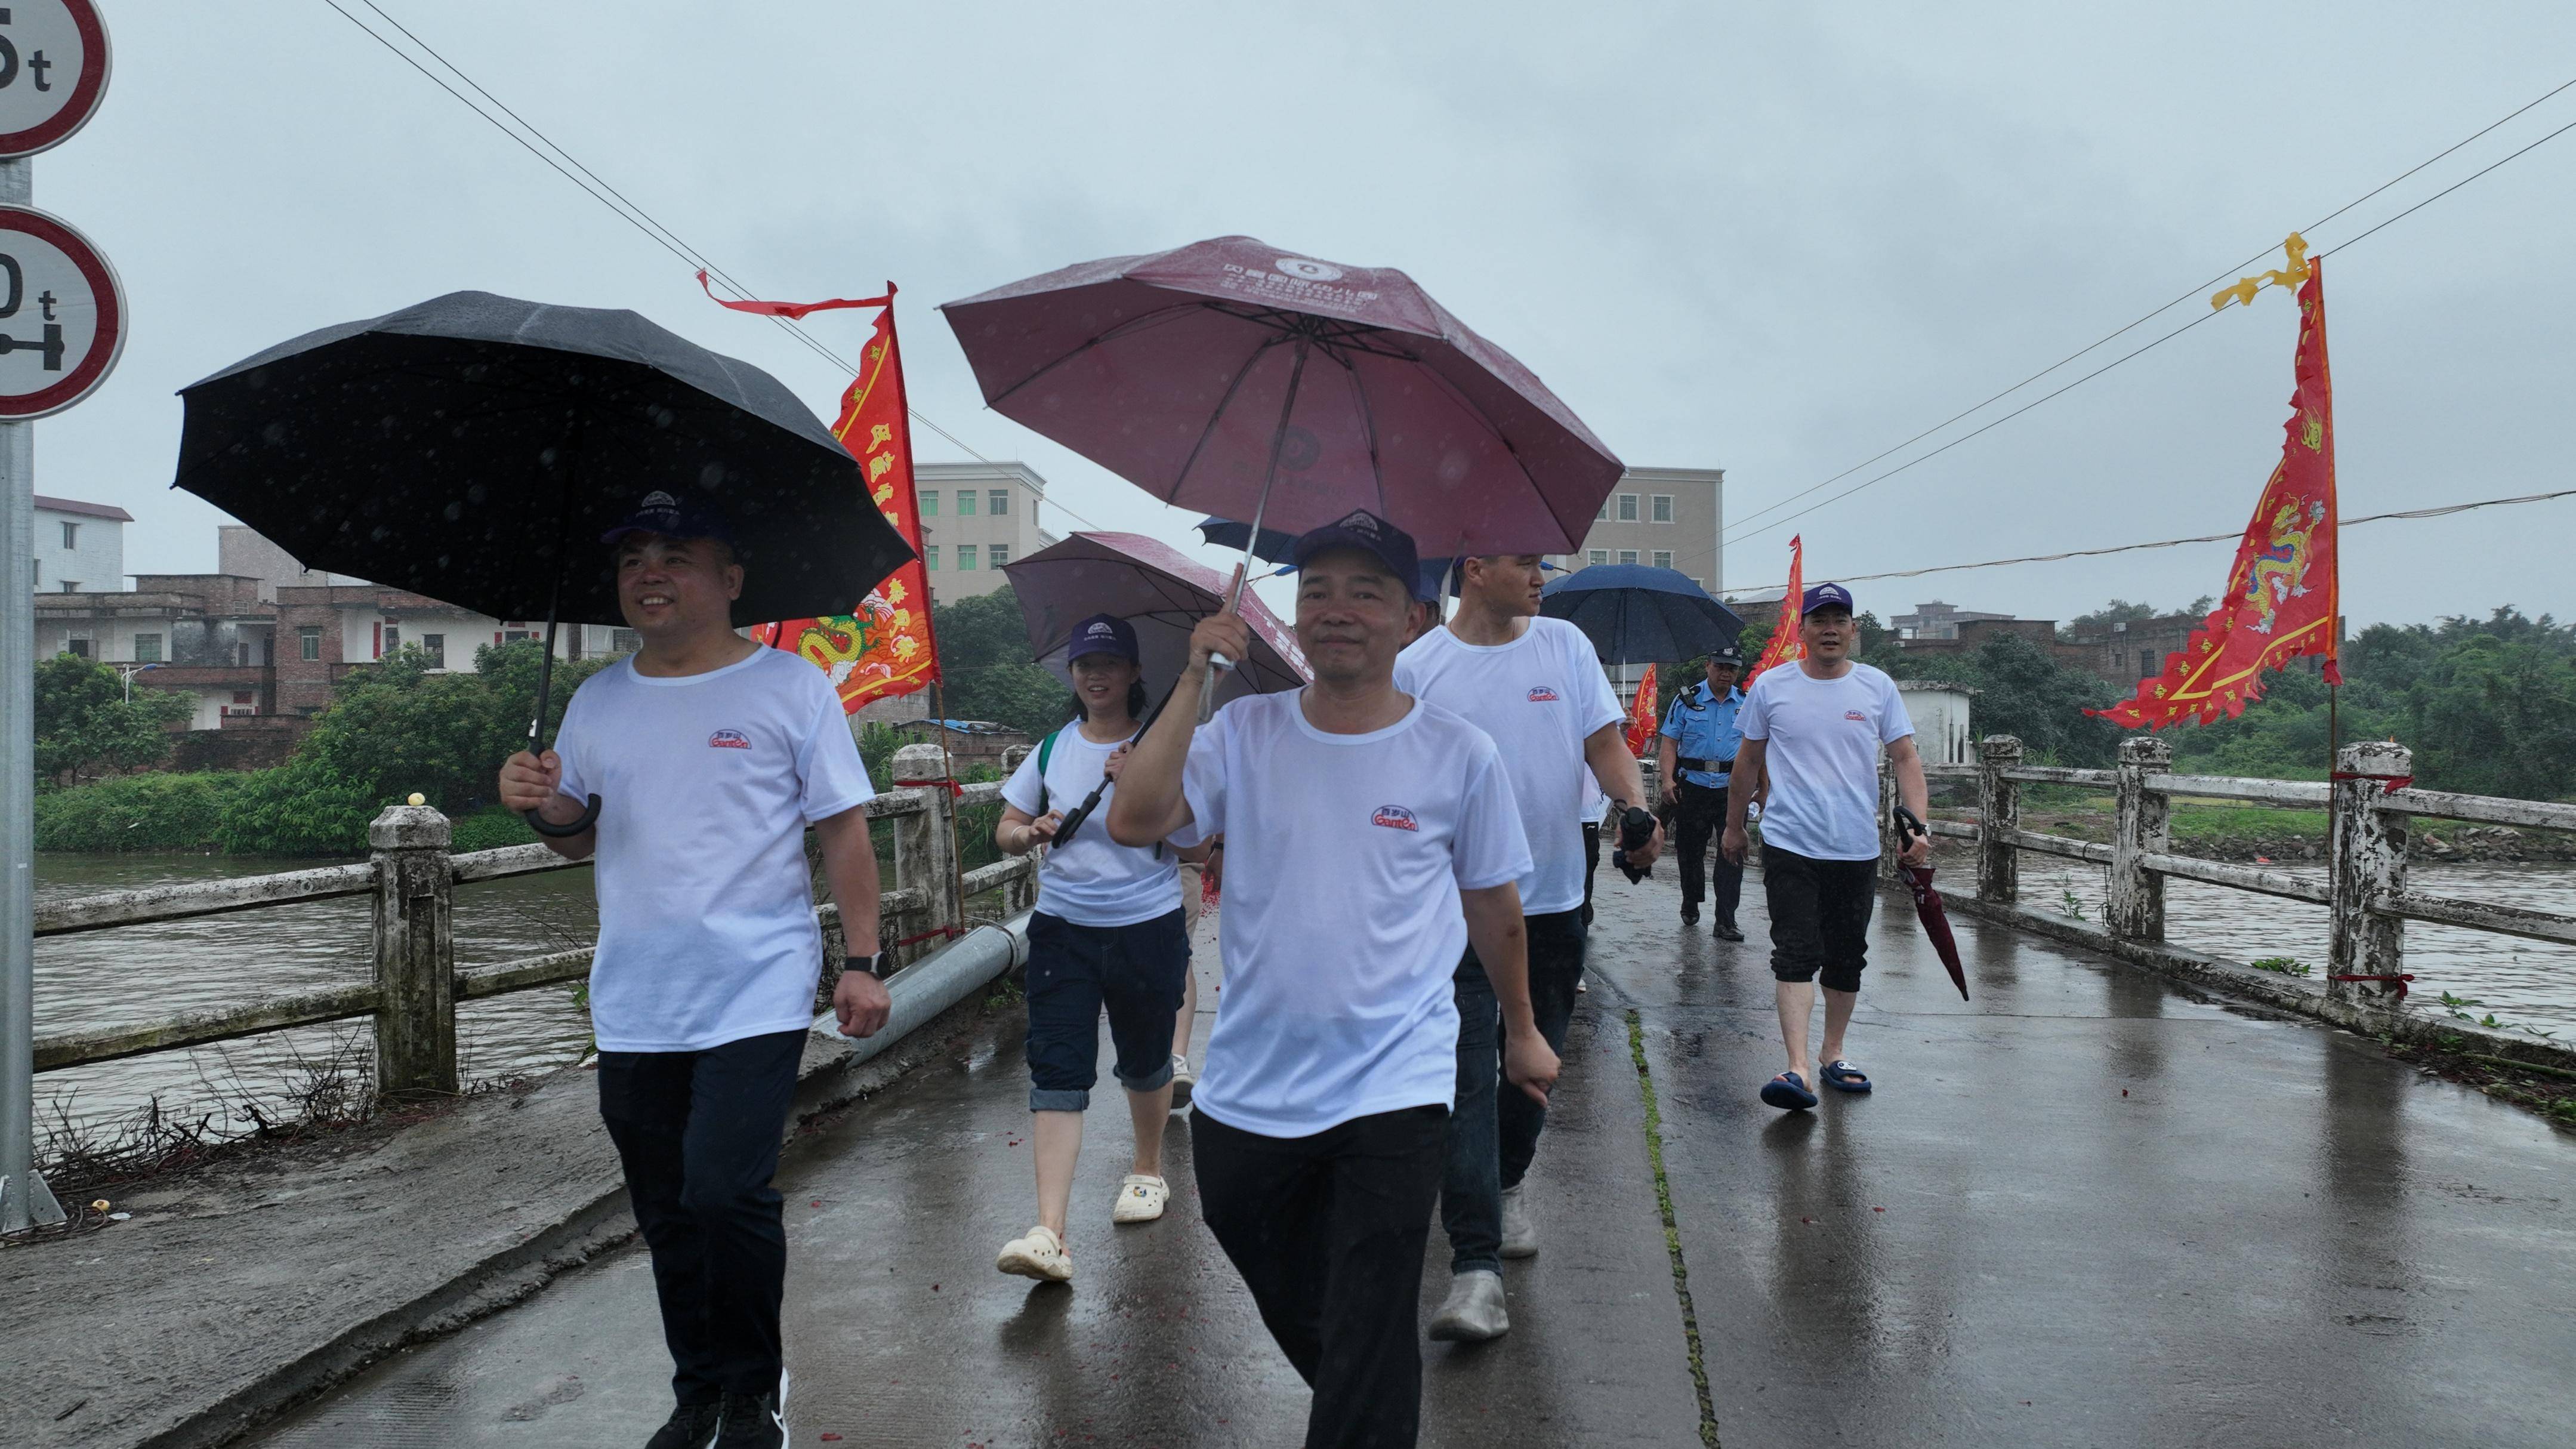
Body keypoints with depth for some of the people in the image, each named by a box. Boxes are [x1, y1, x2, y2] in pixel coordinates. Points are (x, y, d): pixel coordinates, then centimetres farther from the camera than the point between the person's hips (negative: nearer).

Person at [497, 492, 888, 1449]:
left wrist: (862, 962, -9)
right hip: (633, 1009, 5)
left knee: (726, 1192, -15)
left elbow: (843, 830, -3)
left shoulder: (791, 688, -3)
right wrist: (537, 804, -6)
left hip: (757, 998, -5)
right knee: (666, 1219, 12)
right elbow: (576, 839, 17)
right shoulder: (598, 702, 10)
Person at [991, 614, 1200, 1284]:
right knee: (1057, 1070, -9)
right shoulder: (1053, 748, 8)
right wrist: (1031, 833, -8)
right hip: (1064, 927, 2)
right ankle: (1049, 1234, -15)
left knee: (1144, 1061, 14)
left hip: (1148, 926, -2)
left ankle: (1148, 1170, 43)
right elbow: (1006, 828, 14)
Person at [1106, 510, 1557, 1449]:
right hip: (1248, 1090, 3)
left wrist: (1521, 1031, 17)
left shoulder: (1458, 754, -4)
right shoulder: (1246, 733, -1)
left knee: (1371, 1358, 0)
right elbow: (1134, 821, -16)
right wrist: (1194, 679, -16)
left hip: (1394, 1091, -3)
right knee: (1293, 1314, 23)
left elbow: (1493, 903, 8)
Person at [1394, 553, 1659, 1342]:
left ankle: (1507, 1187, 41)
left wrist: (1636, 802, -20)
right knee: (1466, 1077, -10)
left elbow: (1605, 739, 0)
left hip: (1553, 897, 4)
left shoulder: (1565, 645, 5)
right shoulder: (1417, 668, -2)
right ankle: (1475, 1266, -10)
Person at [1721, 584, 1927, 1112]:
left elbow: (1905, 758, 3)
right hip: (1790, 846, -2)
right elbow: (1748, 760, 12)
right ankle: (1797, 1069, -17)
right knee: (1796, 955, -12)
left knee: (1847, 959, 12)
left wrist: (1917, 826, -9)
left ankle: (1833, 1056, 27)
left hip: (1857, 849, 2)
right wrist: (1734, 826, 17)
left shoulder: (1878, 688, 4)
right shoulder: (1771, 687, 2)